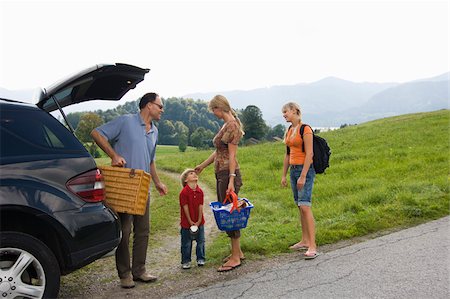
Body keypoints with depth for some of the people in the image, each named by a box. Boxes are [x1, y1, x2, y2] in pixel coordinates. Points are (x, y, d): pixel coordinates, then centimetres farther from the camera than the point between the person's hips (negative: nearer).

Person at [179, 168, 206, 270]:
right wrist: (190, 222, -12)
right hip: (186, 223, -4)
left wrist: (199, 221, -7)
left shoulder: (200, 191, -3)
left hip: (199, 222, 4)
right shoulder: (184, 192, -16)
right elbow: (185, 208, -14)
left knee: (200, 241, 11)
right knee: (186, 244, 6)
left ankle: (200, 259, 27)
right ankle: (186, 261, 19)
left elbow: (200, 207, -3)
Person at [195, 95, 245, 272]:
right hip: (220, 173, 10)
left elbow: (232, 155, -18)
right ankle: (237, 252, 23)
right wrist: (202, 165, 31)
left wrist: (231, 180, -23)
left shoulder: (232, 125, -12)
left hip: (228, 174, -10)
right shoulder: (225, 125, 16)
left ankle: (235, 258, 3)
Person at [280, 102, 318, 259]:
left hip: (305, 170, -8)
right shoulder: (289, 131, 14)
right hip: (293, 170, 8)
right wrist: (283, 175, 17)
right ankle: (304, 241, 19)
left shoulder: (305, 129, -11)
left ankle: (312, 246, -13)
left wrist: (303, 176, -20)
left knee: (305, 206, -14)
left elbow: (309, 154, -16)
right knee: (300, 207, 11)